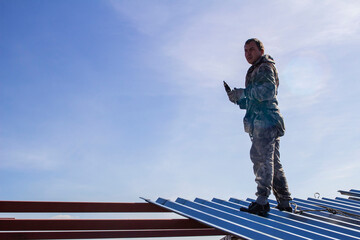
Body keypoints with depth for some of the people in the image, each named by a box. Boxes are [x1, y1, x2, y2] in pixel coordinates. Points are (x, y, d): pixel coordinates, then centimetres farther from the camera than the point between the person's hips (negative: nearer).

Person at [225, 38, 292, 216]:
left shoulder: (265, 68, 1)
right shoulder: (255, 72, 30)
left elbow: (269, 91, -17)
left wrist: (244, 92, -16)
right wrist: (238, 99, 13)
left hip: (266, 120, -10)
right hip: (261, 122, 10)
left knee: (261, 157, -19)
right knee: (272, 162, 9)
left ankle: (262, 202, -25)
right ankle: (284, 203, 13)